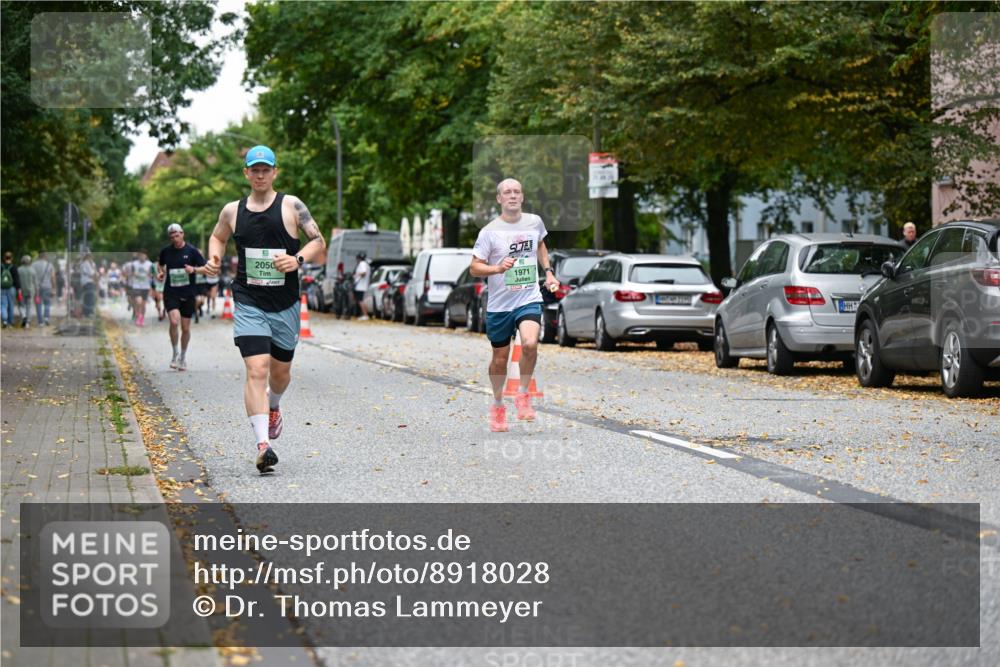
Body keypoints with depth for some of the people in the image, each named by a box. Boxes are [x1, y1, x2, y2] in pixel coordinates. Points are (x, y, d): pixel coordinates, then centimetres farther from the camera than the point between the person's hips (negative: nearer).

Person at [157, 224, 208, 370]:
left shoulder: (191, 251, -2)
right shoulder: (166, 251, 4)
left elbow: (205, 268, -1)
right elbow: (160, 263, 24)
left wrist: (194, 269, -19)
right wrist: (159, 272, 4)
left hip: (187, 294, 0)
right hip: (171, 293, 0)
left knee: (185, 328, 7)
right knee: (174, 321, -22)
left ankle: (183, 356, 27)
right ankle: (175, 353, -3)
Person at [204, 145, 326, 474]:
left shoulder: (291, 206, -1)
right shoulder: (232, 211, 6)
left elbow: (319, 243, 1)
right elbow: (217, 237, 25)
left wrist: (298, 259, -18)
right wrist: (214, 259, 4)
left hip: (285, 304, 1)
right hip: (248, 303, -1)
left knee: (281, 371, 16)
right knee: (256, 370, -16)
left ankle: (273, 407, 52)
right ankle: (263, 445, -22)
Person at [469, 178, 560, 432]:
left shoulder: (535, 221, 3)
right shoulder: (489, 232, -8)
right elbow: (474, 268, -8)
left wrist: (548, 271, 15)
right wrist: (498, 268, -25)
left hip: (529, 299, 1)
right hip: (499, 304, -1)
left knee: (530, 344, -25)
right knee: (500, 359, 9)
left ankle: (523, 395, -3)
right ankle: (498, 406, 32)